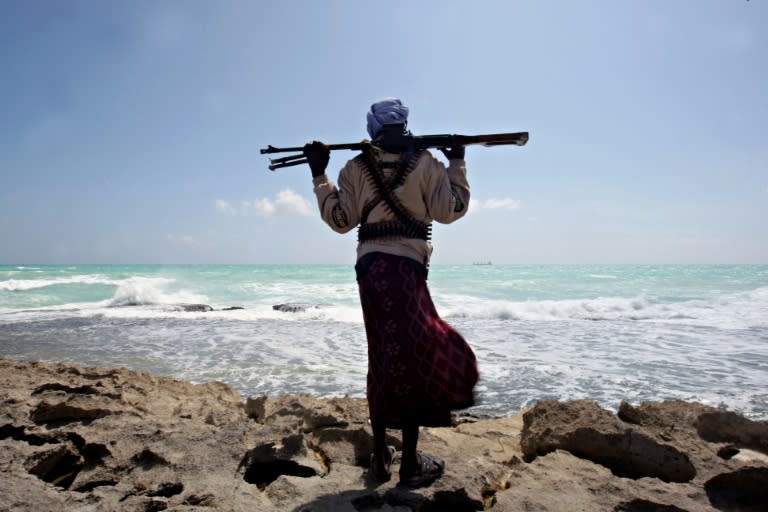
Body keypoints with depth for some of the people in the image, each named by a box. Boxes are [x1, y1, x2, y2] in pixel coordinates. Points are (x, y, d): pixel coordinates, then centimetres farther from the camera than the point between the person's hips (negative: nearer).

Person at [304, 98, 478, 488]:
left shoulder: (355, 167, 8)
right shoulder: (424, 163, 2)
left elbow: (340, 219, 7)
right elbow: (450, 210, 3)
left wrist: (319, 175, 16)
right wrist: (457, 162, 14)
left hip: (370, 265, 4)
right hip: (405, 266, -4)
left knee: (384, 357, 13)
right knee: (412, 355, 2)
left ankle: (381, 456, 21)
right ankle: (410, 463, 8)